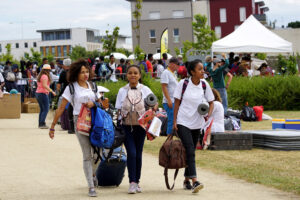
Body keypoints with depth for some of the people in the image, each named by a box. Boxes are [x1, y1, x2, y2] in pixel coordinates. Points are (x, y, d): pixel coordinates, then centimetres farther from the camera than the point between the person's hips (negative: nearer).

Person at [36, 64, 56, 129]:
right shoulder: (45, 76, -12)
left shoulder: (40, 76, 16)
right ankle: (42, 124, -15)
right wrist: (52, 91, -25)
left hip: (38, 93, 9)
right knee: (45, 109, -8)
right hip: (43, 94, -9)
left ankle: (40, 124, 9)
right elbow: (44, 85, -22)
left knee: (42, 109, 12)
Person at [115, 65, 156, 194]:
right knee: (131, 153, -12)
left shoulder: (145, 90, 2)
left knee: (138, 154, 6)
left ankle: (137, 182, 18)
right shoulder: (122, 91, 3)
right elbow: (118, 110, 6)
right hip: (126, 126, -1)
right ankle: (132, 183, -8)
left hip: (140, 126, 1)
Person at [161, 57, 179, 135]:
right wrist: (169, 100, -22)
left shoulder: (173, 73, 19)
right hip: (170, 102, -10)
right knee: (171, 122, -10)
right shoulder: (166, 73, -10)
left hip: (175, 102, 10)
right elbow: (164, 87, -17)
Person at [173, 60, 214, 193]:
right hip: (183, 122, -4)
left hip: (197, 123, 4)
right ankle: (194, 182, -22)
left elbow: (211, 102, 8)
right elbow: (177, 103, -3)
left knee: (190, 151, 12)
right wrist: (174, 121, -6)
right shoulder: (183, 83, -8)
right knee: (190, 151, -15)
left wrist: (209, 113, -12)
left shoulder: (204, 84, 1)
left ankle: (186, 180, 25)